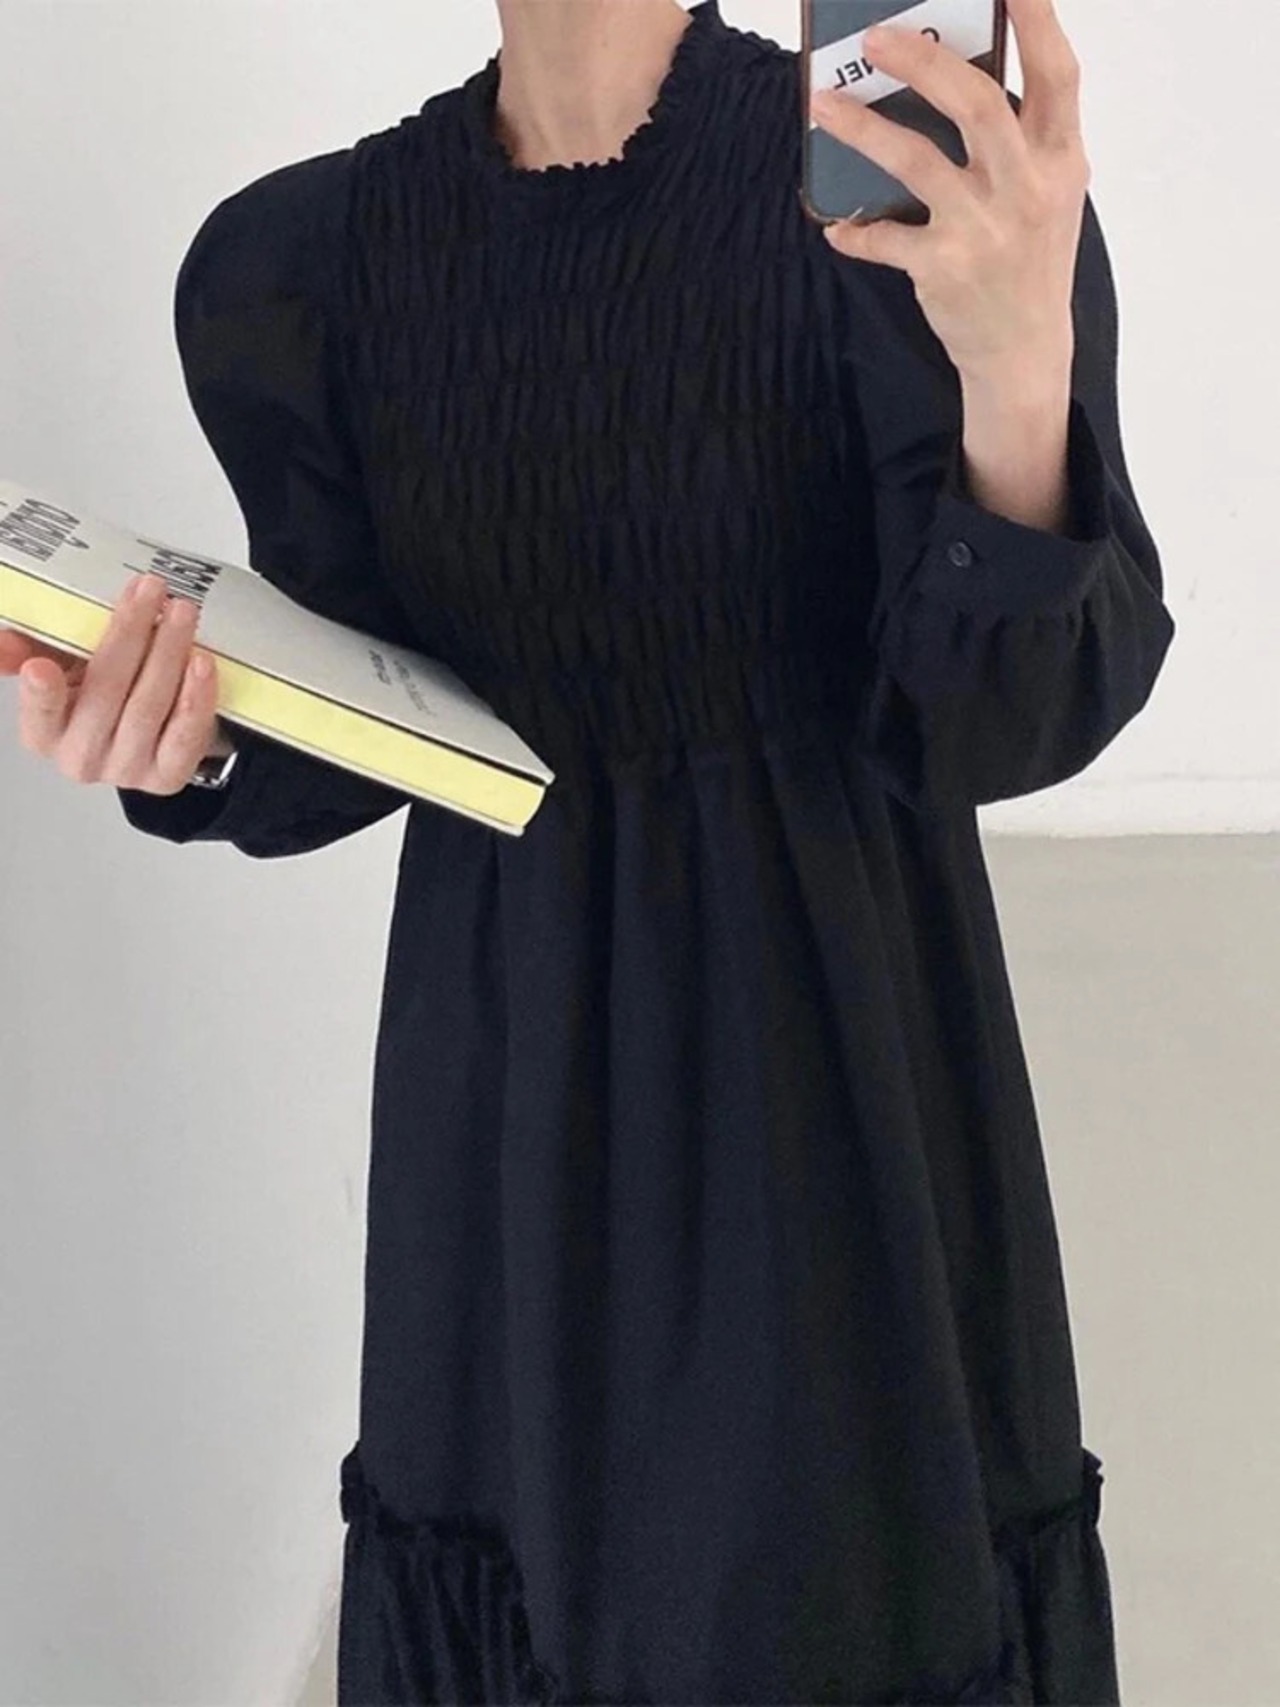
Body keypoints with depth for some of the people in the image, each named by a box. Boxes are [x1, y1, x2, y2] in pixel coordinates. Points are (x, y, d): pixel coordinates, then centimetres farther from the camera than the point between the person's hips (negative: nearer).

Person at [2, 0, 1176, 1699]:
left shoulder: (909, 177, -15)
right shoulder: (299, 261, -3)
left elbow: (1001, 726, -18)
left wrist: (1022, 375, -36)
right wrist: (181, 744, -20)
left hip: (842, 1031, -2)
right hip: (509, 1054, 3)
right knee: (526, 1558, 14)